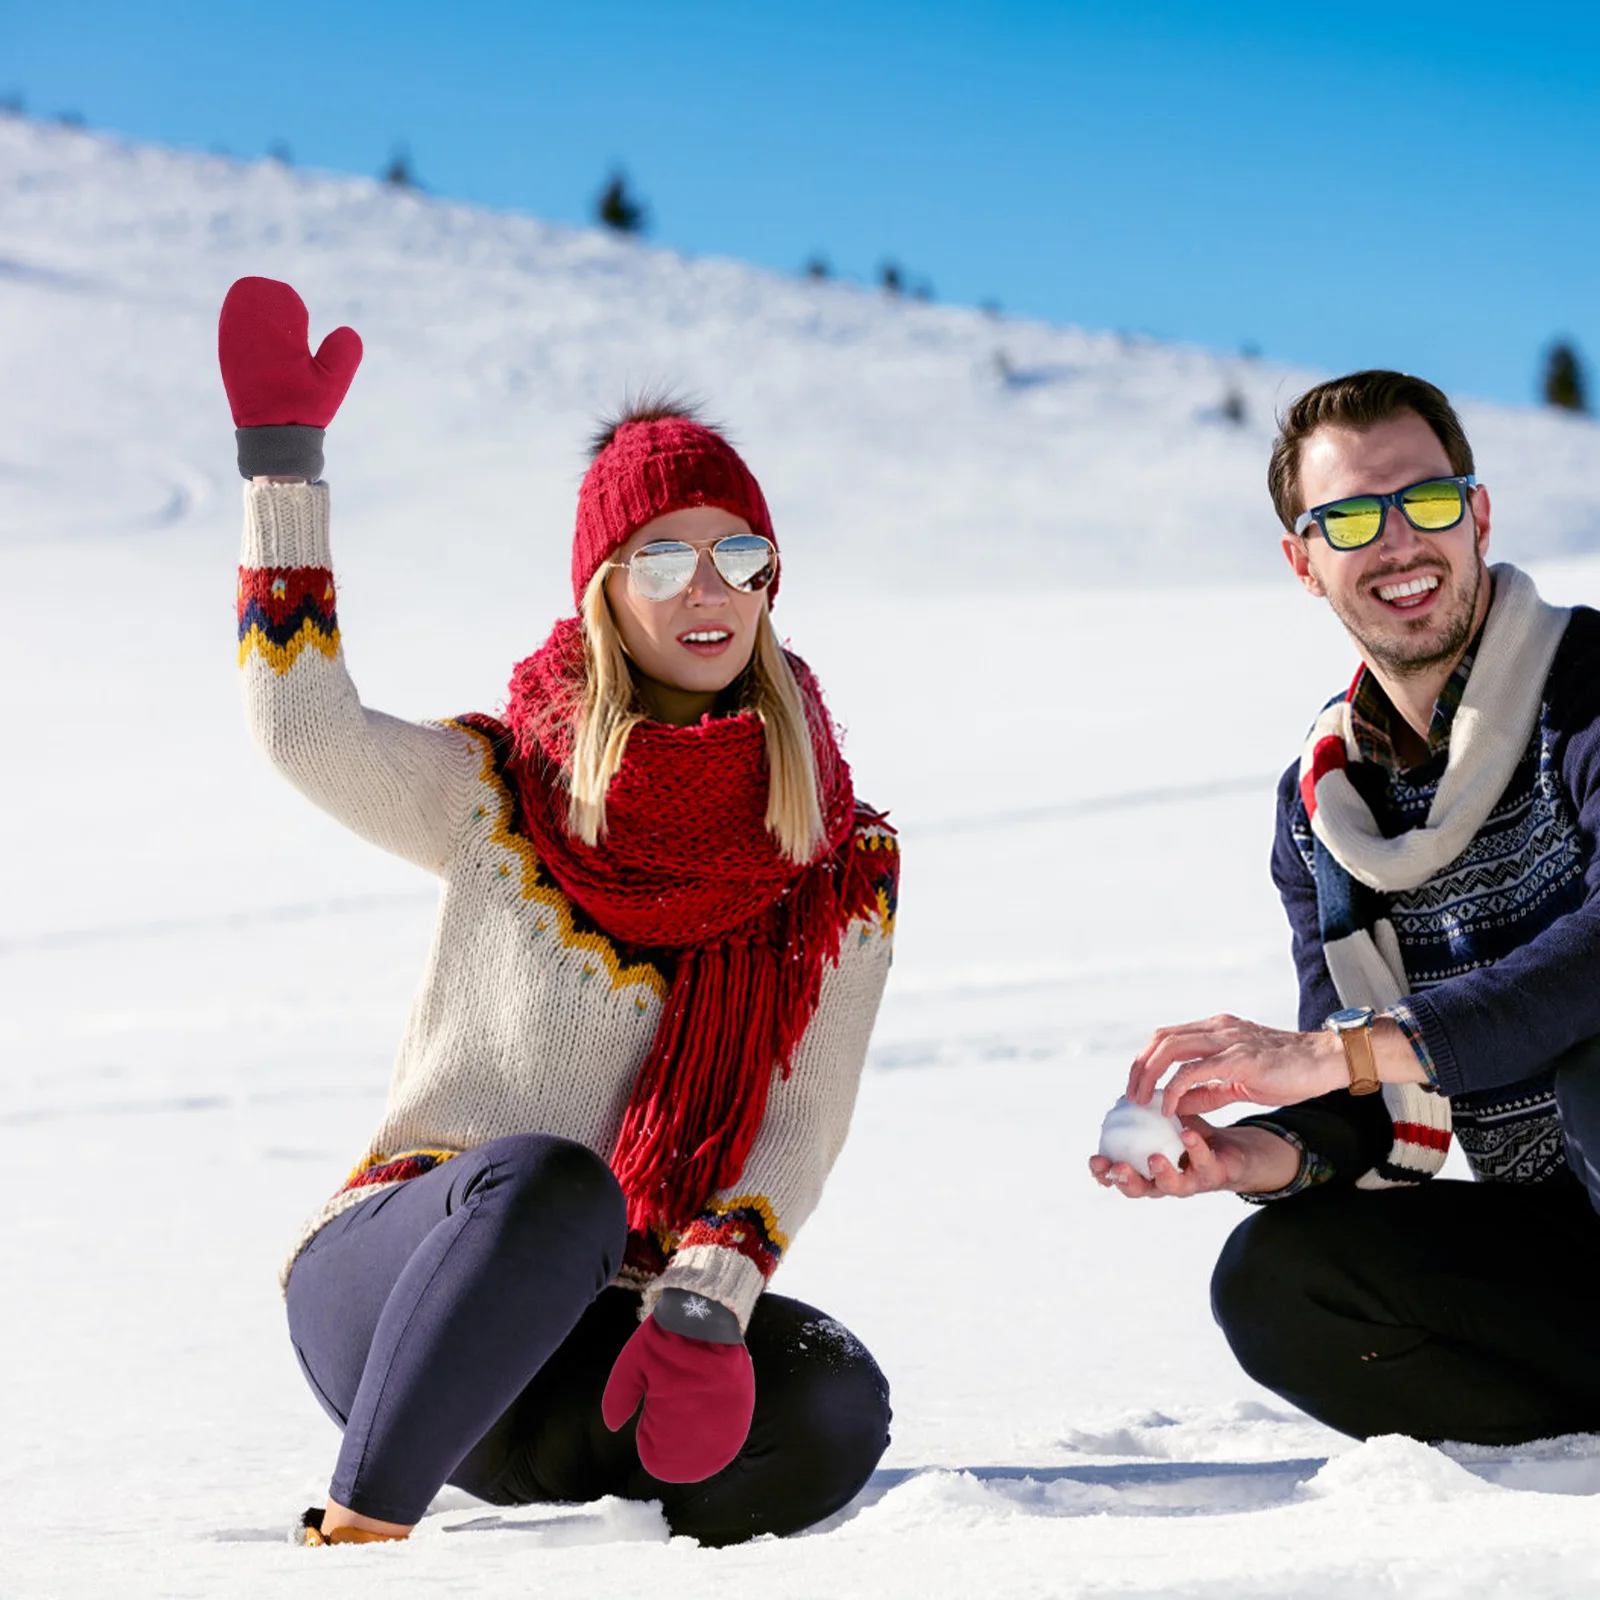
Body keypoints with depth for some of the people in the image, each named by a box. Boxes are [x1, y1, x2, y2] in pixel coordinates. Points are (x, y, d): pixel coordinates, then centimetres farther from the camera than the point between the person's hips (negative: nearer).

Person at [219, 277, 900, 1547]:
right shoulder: (503, 793, 3)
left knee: (830, 1414, -27)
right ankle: (358, 1531, -28)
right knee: (549, 1182, -37)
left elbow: (801, 1123, -3)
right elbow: (307, 730, -17)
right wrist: (283, 463, -18)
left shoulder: (844, 864, 6)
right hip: (394, 1283, -2)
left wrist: (701, 1307, -20)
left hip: (599, 1330, 3)